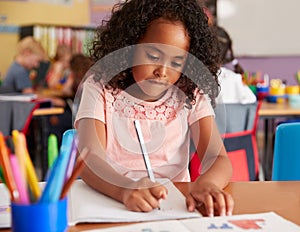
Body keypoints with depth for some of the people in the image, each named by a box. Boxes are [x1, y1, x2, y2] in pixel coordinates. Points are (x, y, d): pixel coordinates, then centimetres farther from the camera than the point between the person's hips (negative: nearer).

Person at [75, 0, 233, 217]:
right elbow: (89, 161, -16)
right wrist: (127, 190, -36)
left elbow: (219, 159, -9)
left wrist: (205, 183, -32)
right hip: (110, 201, 0)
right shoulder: (100, 88, -5)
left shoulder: (191, 96, 0)